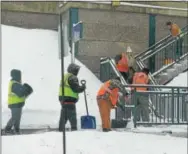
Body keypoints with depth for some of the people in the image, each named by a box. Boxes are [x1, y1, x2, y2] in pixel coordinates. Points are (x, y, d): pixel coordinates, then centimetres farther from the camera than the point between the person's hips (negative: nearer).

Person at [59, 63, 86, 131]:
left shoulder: (65, 76, 20)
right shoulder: (72, 78, -11)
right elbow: (76, 88, -16)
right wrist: (83, 87, -2)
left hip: (63, 99, 9)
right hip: (70, 100, -9)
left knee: (63, 117, 13)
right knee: (72, 118, -6)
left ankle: (61, 130, 16)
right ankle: (74, 129, -8)